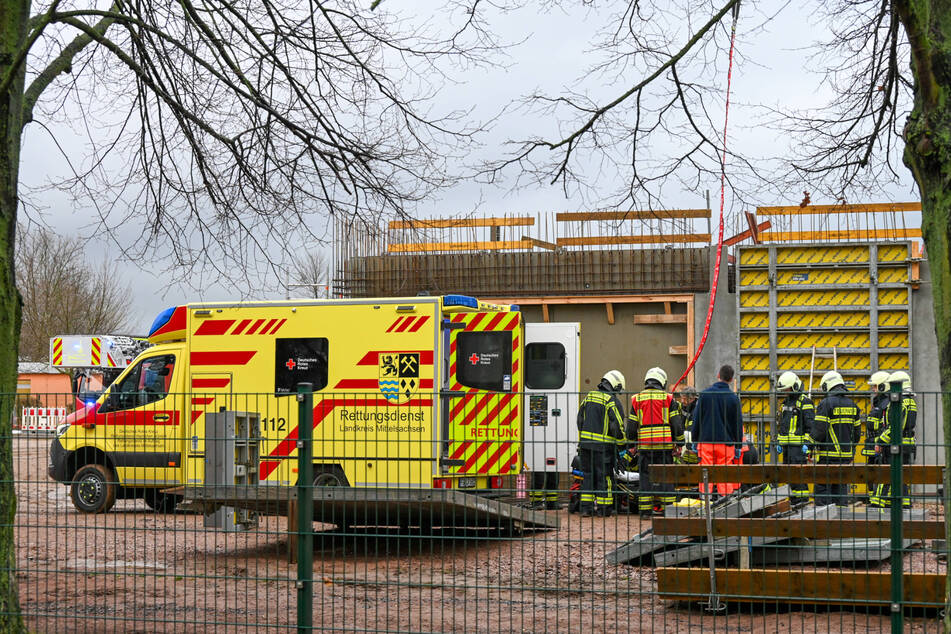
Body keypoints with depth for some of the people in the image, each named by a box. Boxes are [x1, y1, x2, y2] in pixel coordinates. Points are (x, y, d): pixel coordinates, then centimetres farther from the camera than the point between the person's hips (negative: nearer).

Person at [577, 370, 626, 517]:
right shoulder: (613, 401, -9)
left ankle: (586, 507, 11)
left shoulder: (589, 396, 12)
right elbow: (617, 425, -13)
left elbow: (580, 420, 16)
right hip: (603, 445, -6)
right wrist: (620, 443, 1)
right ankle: (603, 509, 5)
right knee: (604, 476, 2)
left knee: (588, 474, 12)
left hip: (585, 443, 6)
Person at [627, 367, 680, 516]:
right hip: (665, 445, -1)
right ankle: (666, 507, 2)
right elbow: (676, 423, 1)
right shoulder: (668, 398, 2)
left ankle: (645, 509, 2)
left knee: (645, 476, 5)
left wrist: (631, 443, 18)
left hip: (644, 445, 1)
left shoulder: (637, 399, 8)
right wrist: (680, 442, 10)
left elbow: (631, 425, 8)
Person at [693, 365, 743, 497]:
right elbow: (738, 424, 3)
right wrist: (738, 446, 10)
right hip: (726, 442, 0)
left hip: (705, 441, 0)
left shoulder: (704, 394, -1)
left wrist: (694, 441, 10)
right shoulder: (733, 398, -2)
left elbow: (696, 419, 3)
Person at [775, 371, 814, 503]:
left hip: (798, 445, -9)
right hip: (787, 445, 9)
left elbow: (810, 425, -13)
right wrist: (778, 442, 22)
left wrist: (807, 443, -18)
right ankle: (793, 501, 17)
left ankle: (803, 501, -12)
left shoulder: (804, 402, -8)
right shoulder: (785, 403, 19)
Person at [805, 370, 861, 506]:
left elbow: (818, 429, -15)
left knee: (823, 487, -4)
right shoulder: (851, 404, 11)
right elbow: (857, 430, 17)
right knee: (841, 485, 11)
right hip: (846, 454, 6)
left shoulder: (826, 403, -11)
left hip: (828, 454, -6)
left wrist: (809, 444, -5)